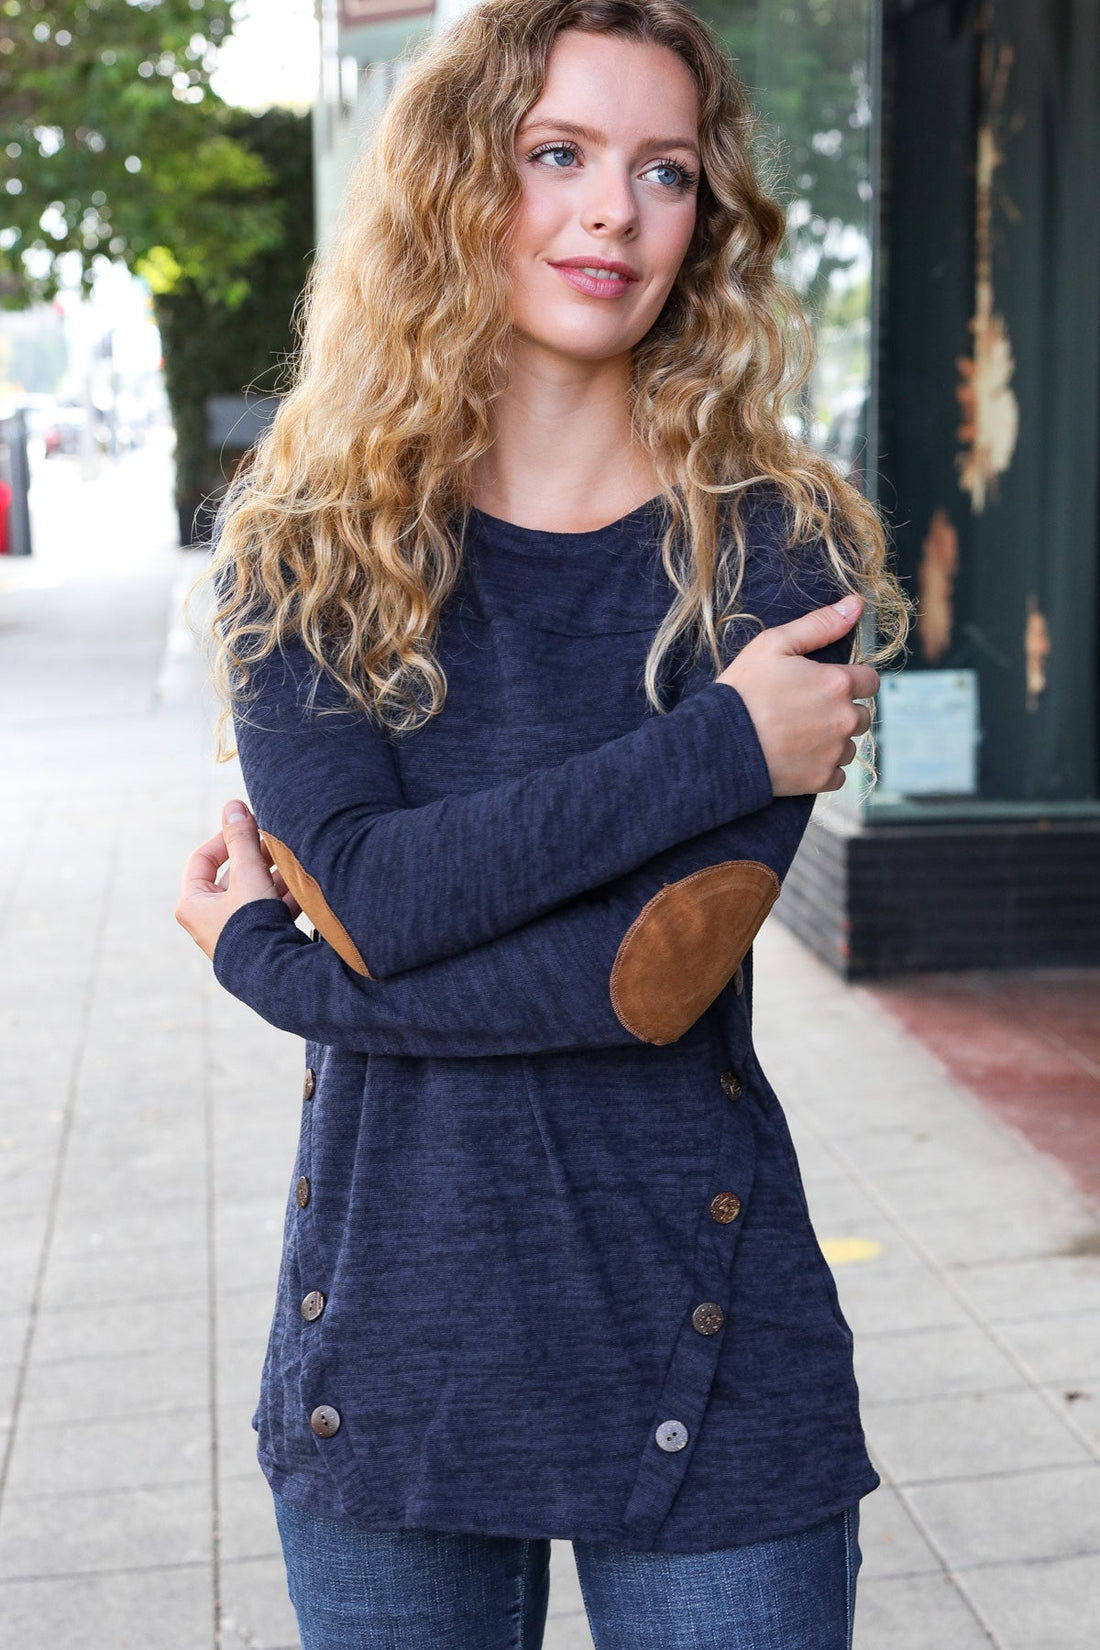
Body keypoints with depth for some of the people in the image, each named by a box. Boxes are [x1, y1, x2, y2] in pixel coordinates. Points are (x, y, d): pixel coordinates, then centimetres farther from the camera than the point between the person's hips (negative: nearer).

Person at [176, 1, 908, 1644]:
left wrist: (269, 963, -9)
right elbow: (368, 880, -16)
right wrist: (722, 748, -18)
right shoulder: (305, 553, 0)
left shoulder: (780, 550, -6)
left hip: (703, 1359, -1)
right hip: (393, 1335, 2)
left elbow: (659, 976, -17)